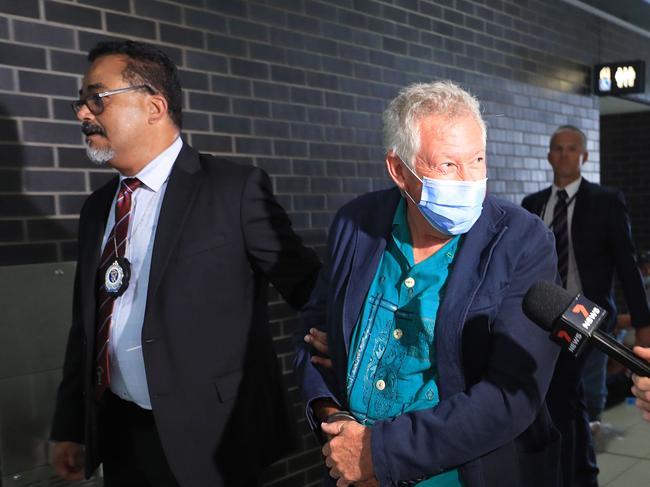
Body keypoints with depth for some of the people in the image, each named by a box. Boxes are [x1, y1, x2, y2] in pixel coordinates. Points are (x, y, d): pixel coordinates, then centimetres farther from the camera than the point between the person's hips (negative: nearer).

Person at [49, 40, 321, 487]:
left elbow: (309, 287, -11)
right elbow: (87, 323, 11)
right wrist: (70, 427, 12)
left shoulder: (237, 190, -13)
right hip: (117, 435, 6)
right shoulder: (98, 208, 7)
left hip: (209, 440, -6)